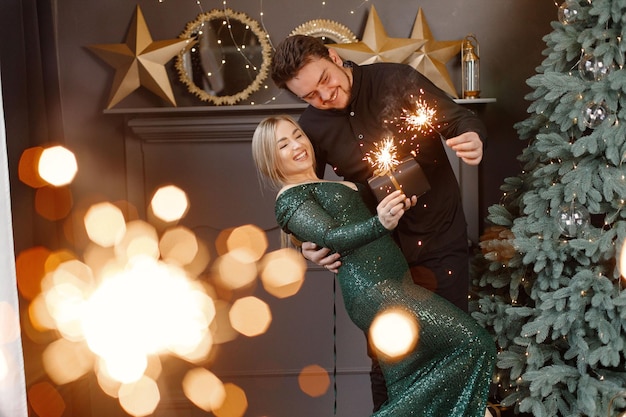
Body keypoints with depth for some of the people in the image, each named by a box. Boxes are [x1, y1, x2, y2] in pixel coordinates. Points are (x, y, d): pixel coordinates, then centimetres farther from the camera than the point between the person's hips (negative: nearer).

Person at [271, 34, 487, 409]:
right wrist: (310, 245, -12)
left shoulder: (397, 80, -13)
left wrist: (474, 140, -27)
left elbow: (462, 119, -4)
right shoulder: (312, 127, -7)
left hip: (442, 239, -1)